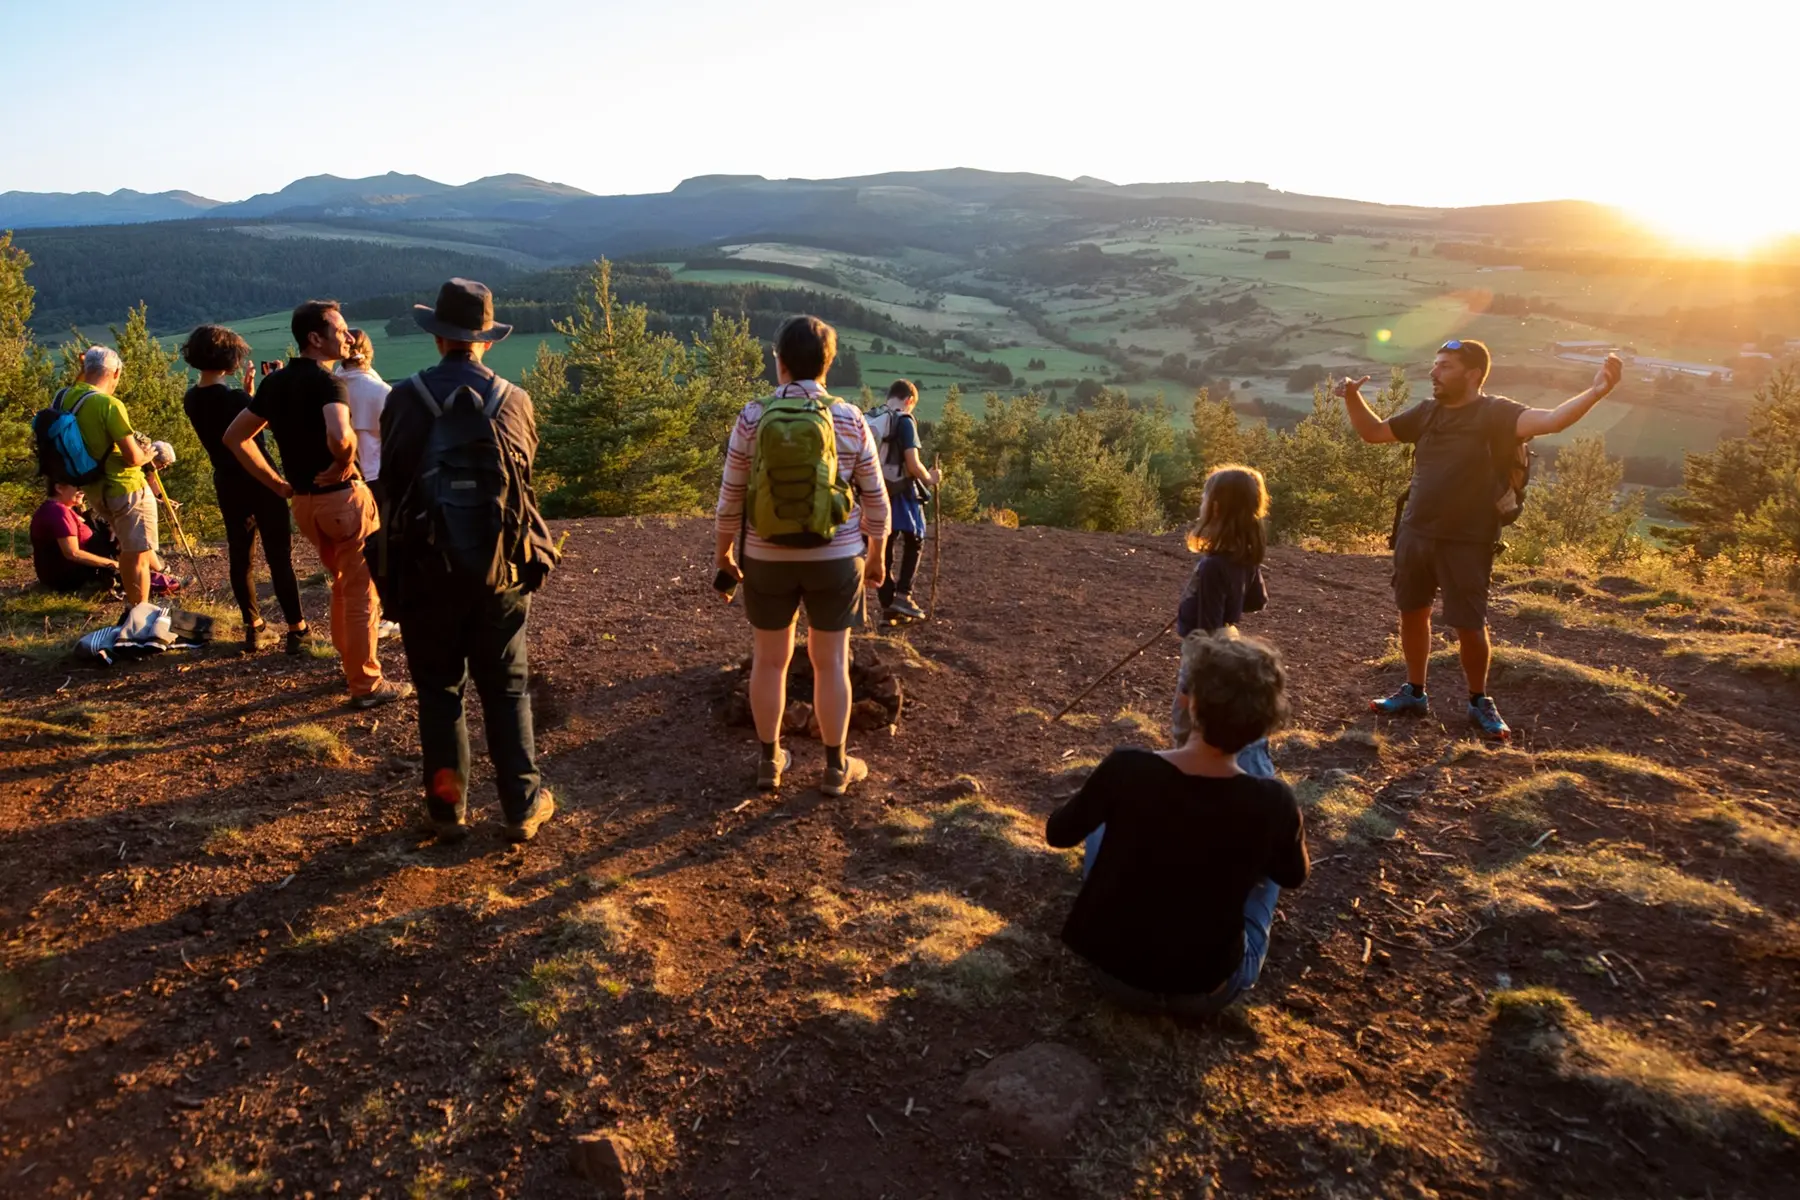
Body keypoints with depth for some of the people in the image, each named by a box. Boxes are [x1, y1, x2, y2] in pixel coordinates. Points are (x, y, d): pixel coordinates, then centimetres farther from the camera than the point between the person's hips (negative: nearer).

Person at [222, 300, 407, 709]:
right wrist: (343, 466, -17)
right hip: (342, 497, -8)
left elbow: (234, 437, 13)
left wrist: (278, 484, 11)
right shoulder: (327, 382, -17)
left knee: (342, 585, 24)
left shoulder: (274, 383, 8)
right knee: (361, 592, 3)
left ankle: (351, 663, 34)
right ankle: (366, 685, 9)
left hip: (304, 502, 8)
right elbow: (340, 436, -37)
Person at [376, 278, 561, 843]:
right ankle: (523, 807, 18)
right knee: (507, 689, 12)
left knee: (439, 691, 12)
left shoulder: (403, 399, -9)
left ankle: (448, 811, 20)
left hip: (425, 571, -1)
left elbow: (390, 484, 2)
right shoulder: (514, 401, -6)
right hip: (501, 571, 1)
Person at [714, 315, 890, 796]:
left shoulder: (753, 416, -6)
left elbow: (731, 496, -2)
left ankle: (769, 760, 25)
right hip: (834, 557, 0)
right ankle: (836, 766, 19)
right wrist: (876, 554, 13)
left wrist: (723, 552, 12)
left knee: (769, 659, 13)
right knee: (830, 661, 9)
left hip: (767, 557, 1)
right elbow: (875, 497, -1)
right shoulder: (850, 419, -6)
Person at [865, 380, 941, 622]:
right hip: (901, 492, -6)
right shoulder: (904, 421, -12)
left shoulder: (870, 421, 7)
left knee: (883, 547, 10)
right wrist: (929, 478, 0)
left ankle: (888, 604, 13)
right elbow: (913, 465, -18)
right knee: (914, 541, 12)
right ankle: (902, 595, 1)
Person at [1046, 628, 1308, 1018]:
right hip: (1209, 991, 0)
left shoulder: (1126, 768, -24)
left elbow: (1058, 833, -3)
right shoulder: (1274, 803, -22)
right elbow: (1293, 877, 2)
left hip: (1114, 972, 1)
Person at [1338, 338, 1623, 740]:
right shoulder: (1426, 412, 6)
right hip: (1414, 534, 5)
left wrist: (1596, 391, -42)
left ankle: (1479, 702, 24)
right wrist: (1353, 397, 1)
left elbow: (1550, 420, -27)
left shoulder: (1495, 413, -11)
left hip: (1466, 543, -5)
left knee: (1470, 627, 2)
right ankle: (1414, 692, 32)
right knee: (1412, 614, 14)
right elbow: (1372, 432, 15)